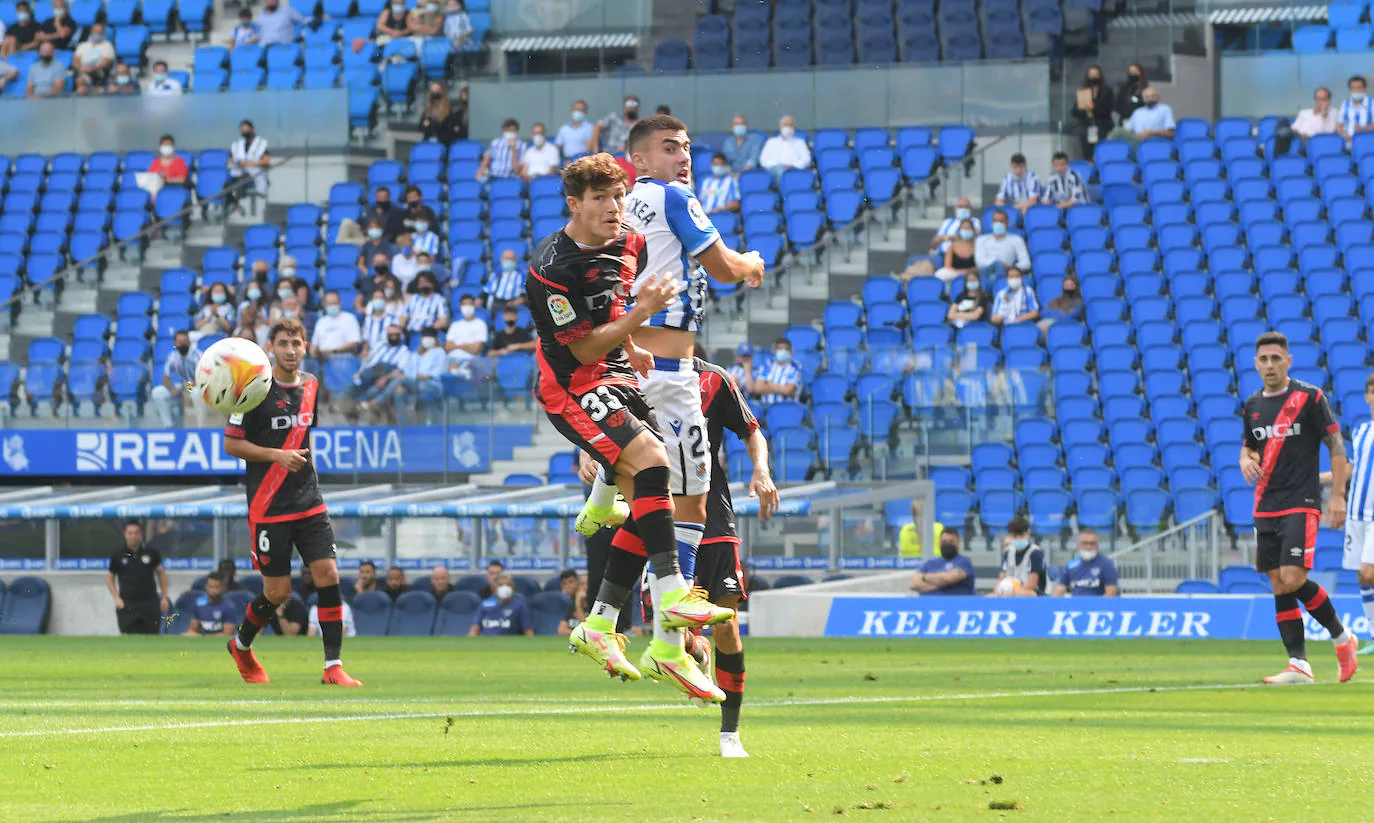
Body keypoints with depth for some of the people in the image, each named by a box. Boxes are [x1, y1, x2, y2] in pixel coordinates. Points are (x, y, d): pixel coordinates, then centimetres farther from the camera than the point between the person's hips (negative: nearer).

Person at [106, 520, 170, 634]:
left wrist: (164, 597, 7)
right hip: (127, 604, -1)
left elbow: (161, 573, 12)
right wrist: (116, 598, -3)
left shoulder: (151, 553, 2)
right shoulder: (118, 556, 0)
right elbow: (109, 577, 9)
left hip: (150, 603, 1)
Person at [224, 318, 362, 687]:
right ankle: (241, 646, 29)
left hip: (308, 501, 5)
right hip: (268, 507, -5)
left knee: (327, 574, -9)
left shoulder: (310, 384, 8)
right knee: (278, 591, 0)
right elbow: (231, 444, -9)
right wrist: (277, 455, -19)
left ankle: (333, 666, -4)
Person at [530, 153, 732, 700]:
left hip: (617, 378, 8)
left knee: (650, 502, 0)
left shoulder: (629, 245, 5)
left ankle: (599, 626, 7)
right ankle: (672, 596, -33)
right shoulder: (553, 268, -20)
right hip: (574, 389, -8)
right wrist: (641, 313, -26)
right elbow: (584, 349, -19)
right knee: (651, 461, -28)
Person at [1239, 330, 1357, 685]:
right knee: (1279, 586, 2)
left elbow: (1336, 446, -4)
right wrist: (1246, 460, 1)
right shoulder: (1252, 406, 11)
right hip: (1265, 507, 6)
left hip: (1301, 505, -6)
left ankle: (1341, 637, 3)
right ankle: (1298, 665, 4)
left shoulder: (1309, 398, -5)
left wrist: (1337, 496, -11)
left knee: (1293, 578, -18)